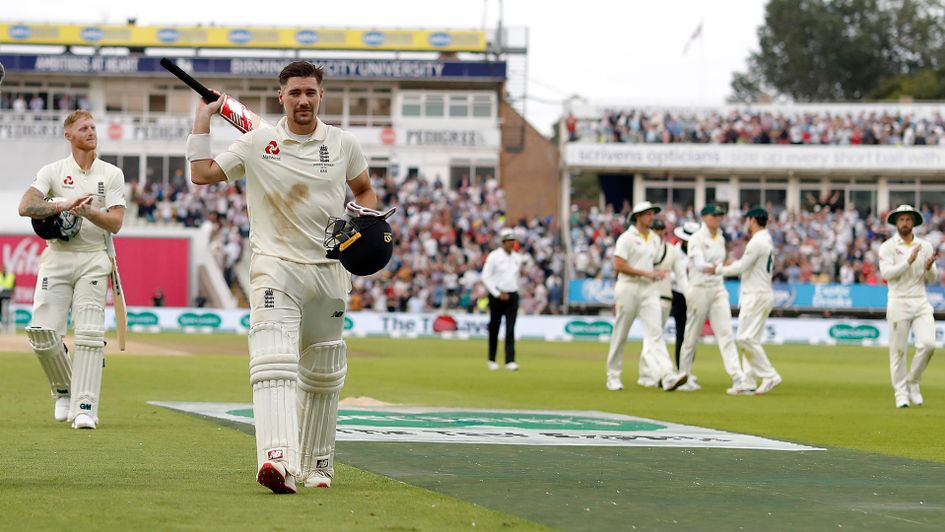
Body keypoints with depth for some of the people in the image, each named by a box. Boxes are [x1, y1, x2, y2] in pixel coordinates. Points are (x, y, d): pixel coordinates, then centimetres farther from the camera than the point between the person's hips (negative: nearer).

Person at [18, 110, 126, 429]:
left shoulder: (112, 174, 8)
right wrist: (64, 205, -23)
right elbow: (25, 206, -10)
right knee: (43, 331, -10)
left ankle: (85, 408, -13)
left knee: (90, 334, -12)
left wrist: (86, 211, -20)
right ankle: (64, 390, 14)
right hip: (56, 258, 0)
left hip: (93, 260, 0)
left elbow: (115, 223, -1)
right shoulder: (53, 171, 6)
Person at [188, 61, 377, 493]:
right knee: (273, 362, -23)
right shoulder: (257, 142, 0)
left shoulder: (343, 144, 6)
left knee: (322, 376, 12)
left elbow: (364, 190, 20)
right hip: (275, 266, -3)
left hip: (328, 270, 3)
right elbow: (202, 174, -2)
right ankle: (277, 460, -39)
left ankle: (316, 465, 27)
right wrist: (204, 116, -2)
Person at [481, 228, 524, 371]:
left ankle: (510, 361, -13)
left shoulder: (518, 257, 9)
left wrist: (512, 292, 13)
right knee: (494, 329, 6)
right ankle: (491, 360, 20)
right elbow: (485, 277, -10)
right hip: (497, 296, -3)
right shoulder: (494, 256, -7)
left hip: (512, 296, 3)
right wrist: (498, 294, -15)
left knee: (510, 329, -7)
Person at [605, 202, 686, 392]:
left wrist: (658, 273, 1)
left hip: (649, 290, 5)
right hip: (628, 288, -5)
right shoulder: (627, 238, -6)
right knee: (620, 335, 4)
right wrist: (646, 273, -16)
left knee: (655, 332, -10)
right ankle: (613, 377, 17)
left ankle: (667, 376, -24)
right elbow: (619, 266, -15)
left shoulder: (655, 239, 14)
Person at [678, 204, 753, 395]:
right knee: (692, 336, 4)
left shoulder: (720, 238, 12)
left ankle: (738, 379, -18)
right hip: (699, 288, -5)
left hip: (718, 290, 5)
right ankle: (683, 376, 20)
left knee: (726, 334, -7)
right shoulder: (697, 238, -10)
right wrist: (710, 268, -45)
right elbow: (699, 263, -26)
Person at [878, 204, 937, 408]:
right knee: (898, 350, -2)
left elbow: (932, 279, 12)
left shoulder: (925, 246, 12)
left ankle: (913, 382, 6)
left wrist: (929, 267, -10)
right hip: (899, 302, -3)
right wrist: (909, 261, -21)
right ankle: (901, 393, 7)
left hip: (921, 302, 3)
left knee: (928, 344, -13)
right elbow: (886, 273, -14)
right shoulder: (888, 247, 1)